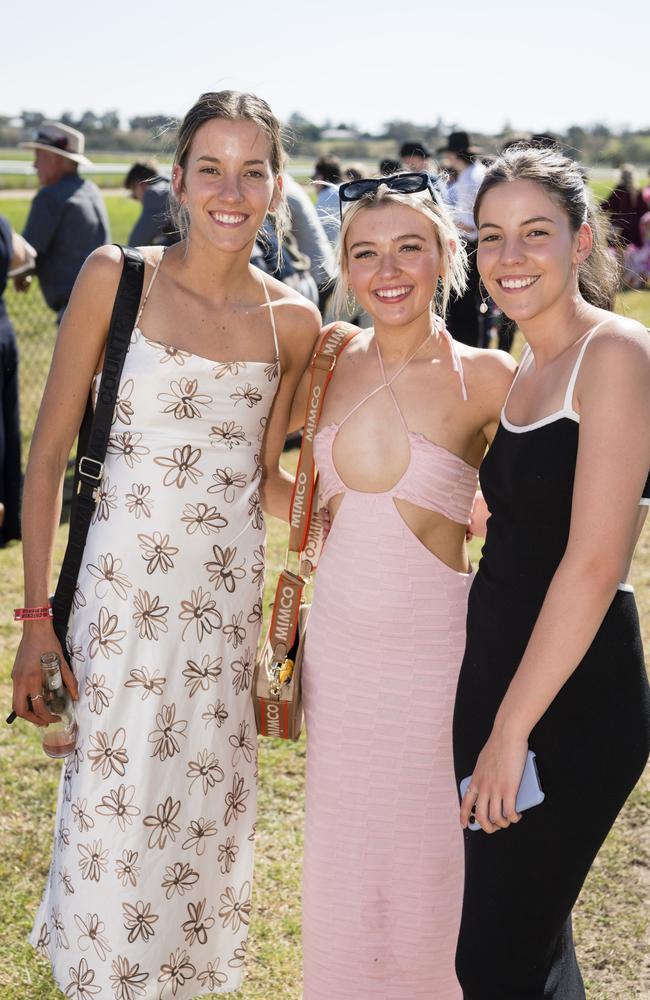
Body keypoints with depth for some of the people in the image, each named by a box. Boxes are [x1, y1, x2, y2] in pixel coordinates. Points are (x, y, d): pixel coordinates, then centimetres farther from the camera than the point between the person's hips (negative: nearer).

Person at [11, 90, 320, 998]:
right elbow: (48, 455, -5)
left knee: (205, 813, 14)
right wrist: (36, 617, -7)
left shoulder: (292, 323, 2)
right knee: (116, 815, 4)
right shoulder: (115, 277, -7)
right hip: (123, 590, -3)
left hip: (230, 598, 3)